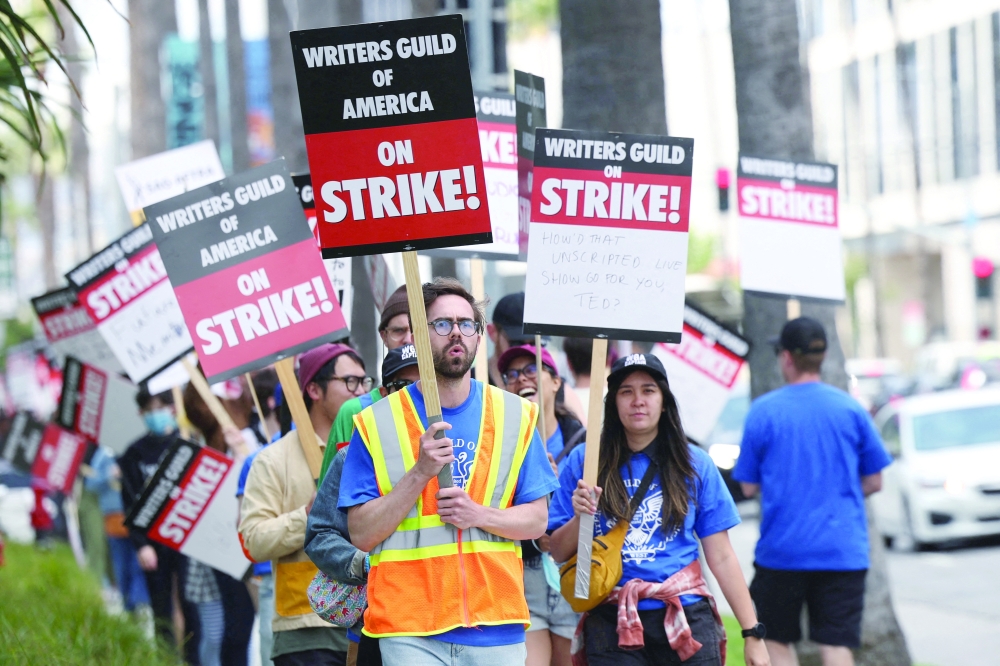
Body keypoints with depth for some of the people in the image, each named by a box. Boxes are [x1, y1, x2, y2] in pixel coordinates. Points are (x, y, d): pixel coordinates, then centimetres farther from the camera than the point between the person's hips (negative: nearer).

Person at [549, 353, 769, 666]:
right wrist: (579, 518, -14)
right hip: (613, 625, 0)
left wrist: (752, 633, 2)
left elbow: (720, 557, 7)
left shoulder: (695, 464, 7)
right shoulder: (585, 461, 5)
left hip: (686, 620, 1)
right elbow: (559, 553, 7)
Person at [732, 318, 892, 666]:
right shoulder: (851, 409, 2)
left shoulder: (763, 411, -3)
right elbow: (873, 482, 7)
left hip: (782, 549, -1)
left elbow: (749, 486, 1)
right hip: (843, 552, 1)